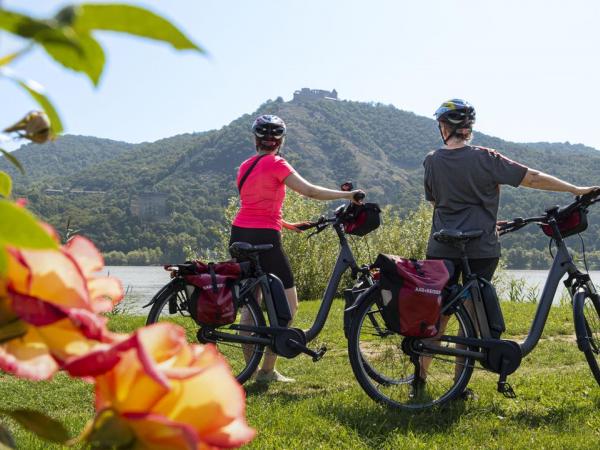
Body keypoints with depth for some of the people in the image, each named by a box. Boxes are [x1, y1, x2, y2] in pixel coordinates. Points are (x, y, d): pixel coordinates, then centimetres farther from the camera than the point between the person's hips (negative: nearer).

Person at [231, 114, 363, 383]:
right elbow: (310, 191, -14)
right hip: (264, 239, -8)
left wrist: (285, 225, 24)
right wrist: (347, 194, -5)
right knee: (288, 304, 1)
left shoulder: (246, 166, 14)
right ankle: (267, 370, -1)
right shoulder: (275, 164, -8)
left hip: (240, 235, 8)